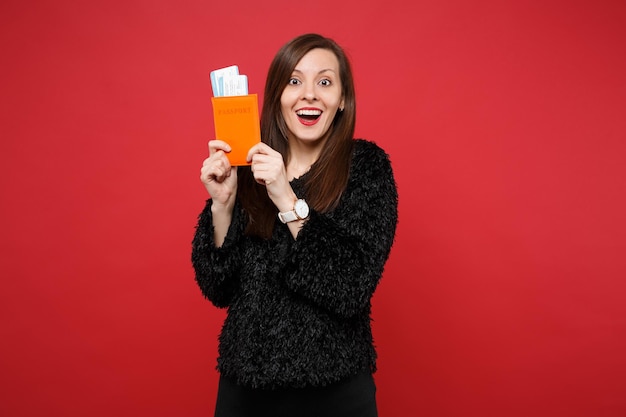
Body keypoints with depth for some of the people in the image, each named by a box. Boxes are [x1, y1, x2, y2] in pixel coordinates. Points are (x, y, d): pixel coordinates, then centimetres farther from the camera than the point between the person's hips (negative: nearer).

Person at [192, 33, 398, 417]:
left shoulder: (367, 165, -8)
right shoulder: (248, 166, -3)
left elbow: (353, 289, -18)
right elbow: (220, 289, -4)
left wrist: (289, 202, -24)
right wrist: (222, 202, -16)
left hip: (335, 386, -2)